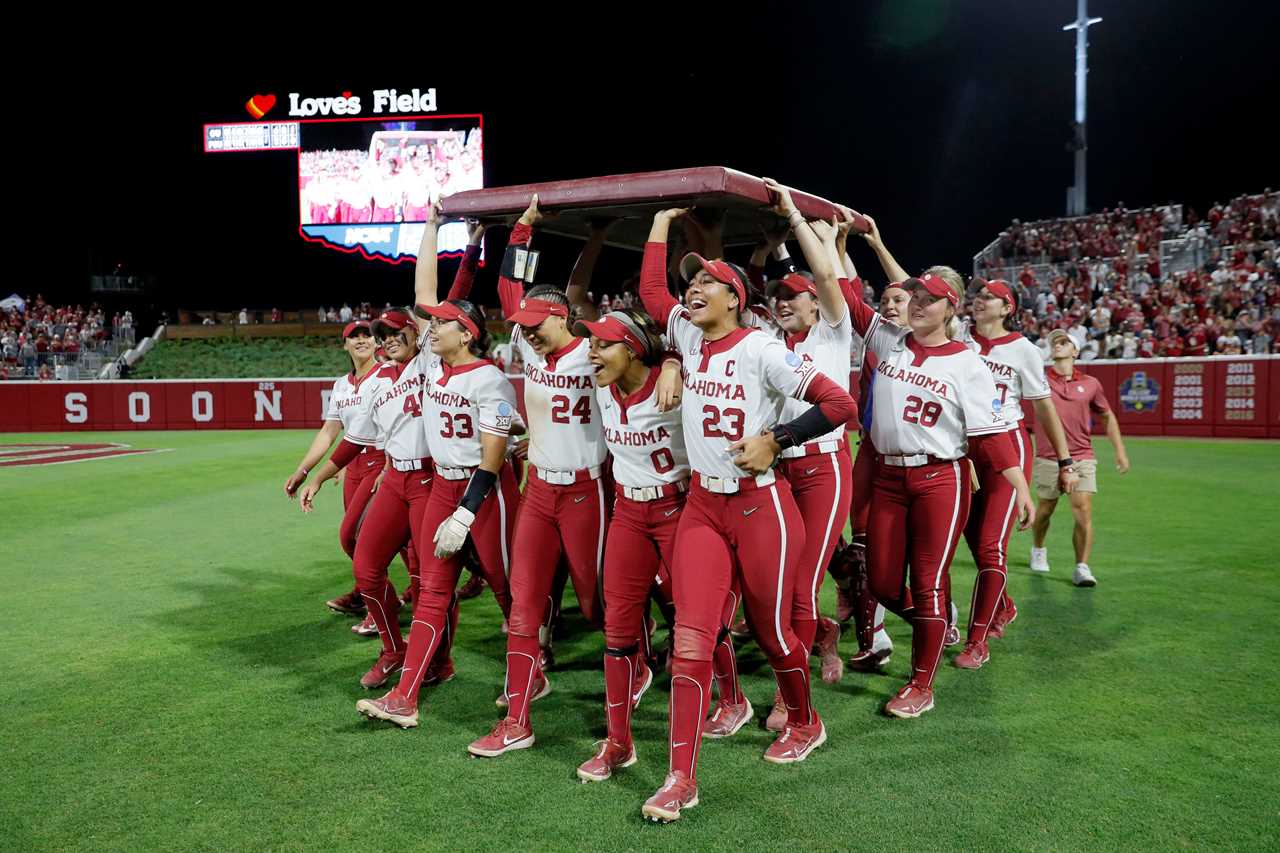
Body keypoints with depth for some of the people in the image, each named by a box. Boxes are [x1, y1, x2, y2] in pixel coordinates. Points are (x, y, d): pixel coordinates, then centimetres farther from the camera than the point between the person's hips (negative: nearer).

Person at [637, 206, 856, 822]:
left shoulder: (761, 349, -11)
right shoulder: (689, 338, 7)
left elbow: (839, 403, -14)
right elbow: (650, 287, 20)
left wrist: (774, 440, -14)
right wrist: (664, 218, 22)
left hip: (761, 506, -5)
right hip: (702, 505, 5)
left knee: (771, 631, 10)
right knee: (691, 639, -2)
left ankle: (805, 724, 39)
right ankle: (681, 777, 4)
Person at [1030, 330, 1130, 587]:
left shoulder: (1090, 384, 6)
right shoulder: (1040, 379, 0)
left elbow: (1107, 416, 17)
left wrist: (1120, 451, 12)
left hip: (1083, 458, 1)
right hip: (1048, 459, -1)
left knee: (1084, 512, -10)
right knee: (1045, 510, 13)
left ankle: (1082, 568, -4)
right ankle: (1038, 550, 39)